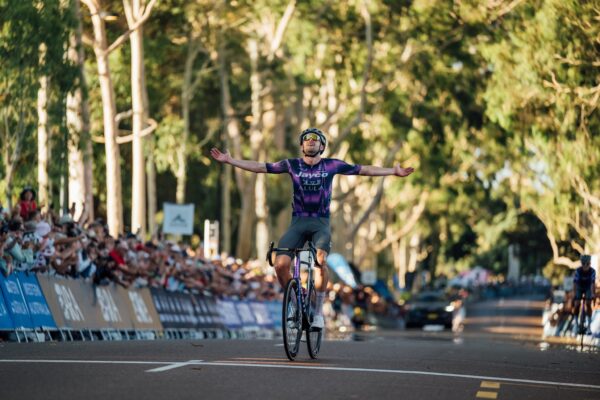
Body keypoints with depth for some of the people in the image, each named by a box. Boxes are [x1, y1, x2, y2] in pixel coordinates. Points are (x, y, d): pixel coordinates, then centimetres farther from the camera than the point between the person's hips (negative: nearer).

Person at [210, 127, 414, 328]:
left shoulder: (332, 165, 6)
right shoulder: (292, 165, 6)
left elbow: (364, 170, 10)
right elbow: (260, 167, 6)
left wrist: (394, 171, 9)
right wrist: (229, 160, 0)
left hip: (321, 223, -1)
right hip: (298, 222, 1)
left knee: (321, 260, -29)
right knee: (281, 264, -21)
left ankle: (318, 311, -14)